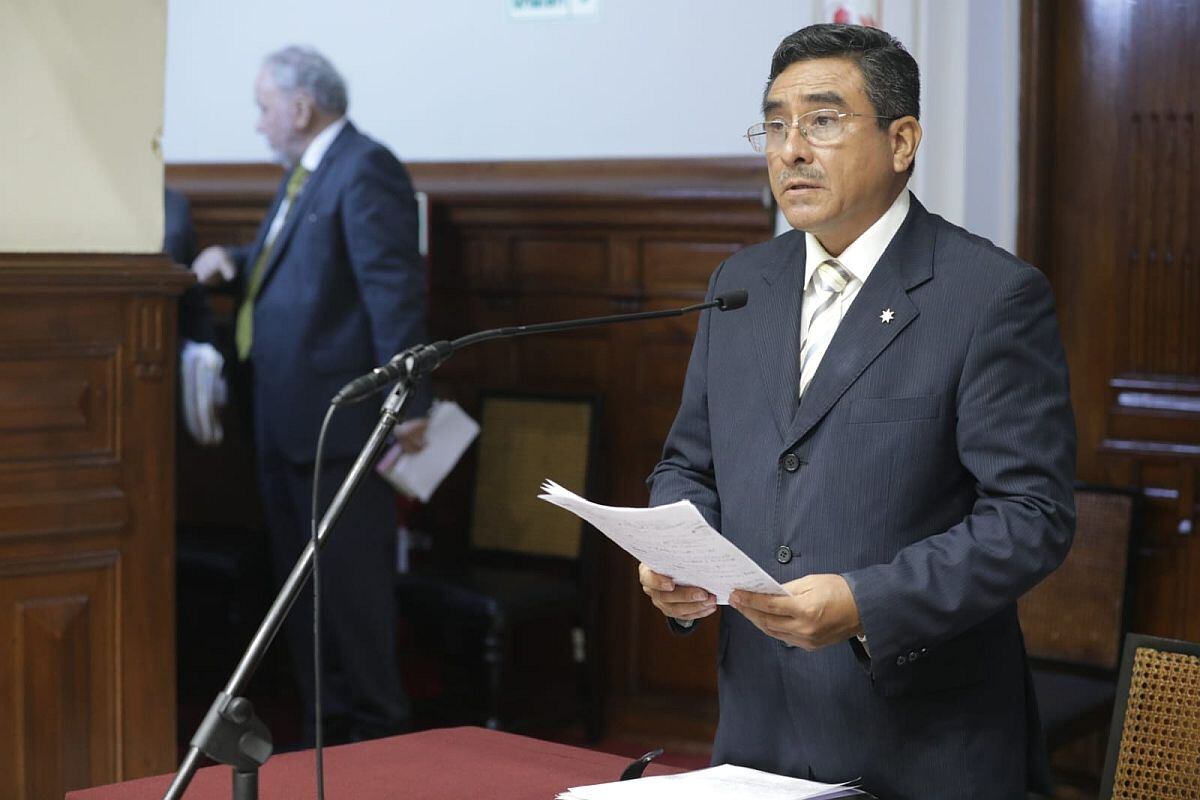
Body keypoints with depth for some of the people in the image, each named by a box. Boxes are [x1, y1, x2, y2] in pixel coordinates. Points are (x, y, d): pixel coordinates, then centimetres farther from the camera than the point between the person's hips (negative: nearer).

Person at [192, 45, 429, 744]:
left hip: (340, 418, -10)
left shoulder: (365, 170, -14)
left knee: (352, 578, -3)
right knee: (302, 578, 15)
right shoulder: (306, 171, 16)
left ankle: (379, 727, 9)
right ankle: (326, 723, 25)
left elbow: (395, 291, -20)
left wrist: (405, 405, -24)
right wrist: (234, 261, 9)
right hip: (288, 419, 10)